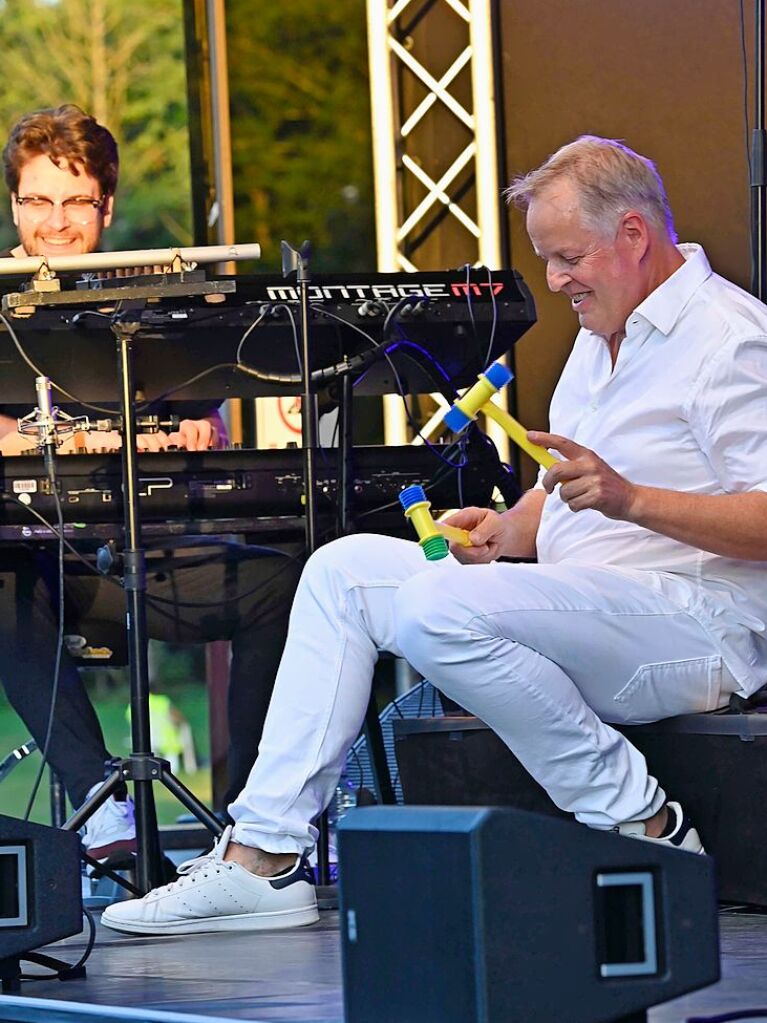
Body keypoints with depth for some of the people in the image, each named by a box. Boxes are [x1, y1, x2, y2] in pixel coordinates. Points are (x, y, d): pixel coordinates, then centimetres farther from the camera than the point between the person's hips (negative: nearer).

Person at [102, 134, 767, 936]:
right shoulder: (604, 334, 22)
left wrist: (631, 498, -30)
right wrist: (510, 529, 6)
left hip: (700, 625, -10)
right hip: (583, 611, 10)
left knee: (439, 607, -30)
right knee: (346, 568, 2)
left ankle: (640, 825, -17)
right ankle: (262, 857, -8)